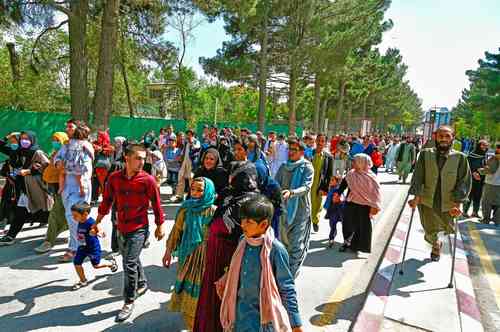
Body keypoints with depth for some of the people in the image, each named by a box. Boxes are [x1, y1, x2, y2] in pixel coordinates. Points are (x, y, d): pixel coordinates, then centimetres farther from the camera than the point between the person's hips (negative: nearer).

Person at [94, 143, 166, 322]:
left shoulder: (148, 180, -15)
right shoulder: (114, 178, -5)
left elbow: (156, 204, -6)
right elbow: (106, 200, 7)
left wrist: (160, 226, 0)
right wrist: (97, 222, 11)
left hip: (139, 229, -5)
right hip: (121, 228, 5)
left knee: (129, 263, -8)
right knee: (131, 260, 21)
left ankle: (129, 302, 10)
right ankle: (142, 284, 46)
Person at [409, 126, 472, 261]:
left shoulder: (460, 157, -9)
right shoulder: (425, 154, -7)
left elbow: (464, 182, -9)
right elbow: (418, 177, -7)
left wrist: (457, 203, -17)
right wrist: (416, 197, -14)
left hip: (448, 203, 1)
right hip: (427, 201, 0)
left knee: (447, 229, 19)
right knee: (430, 232, 10)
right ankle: (436, 245, 48)